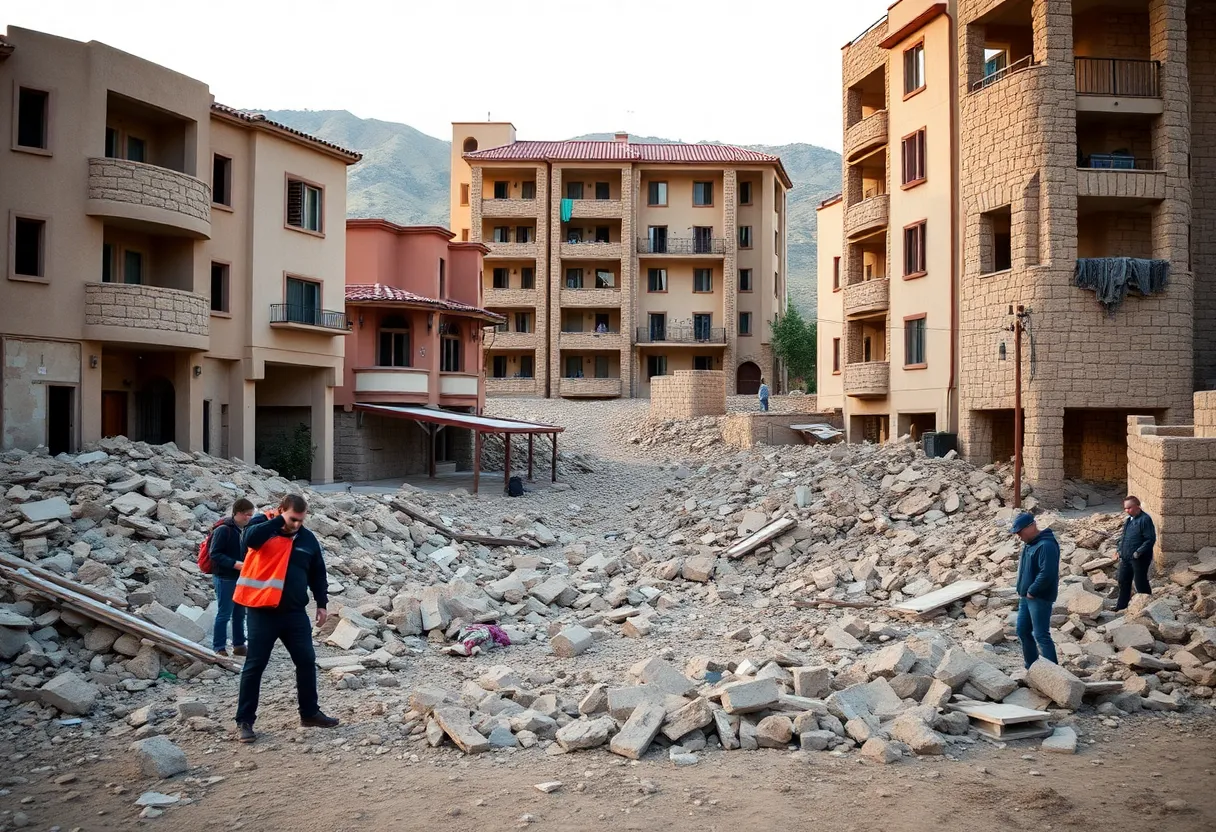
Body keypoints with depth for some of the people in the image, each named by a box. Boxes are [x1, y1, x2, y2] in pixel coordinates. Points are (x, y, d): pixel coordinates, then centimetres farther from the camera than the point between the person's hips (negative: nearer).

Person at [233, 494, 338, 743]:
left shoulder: (308, 538, 7)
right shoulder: (263, 529, -6)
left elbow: (318, 573, 16)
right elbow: (250, 538, -31)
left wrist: (322, 604, 12)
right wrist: (279, 521, -25)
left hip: (295, 612, 5)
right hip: (263, 612, -4)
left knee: (306, 662, 8)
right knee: (255, 665, 1)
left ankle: (310, 713, 23)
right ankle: (244, 721, 10)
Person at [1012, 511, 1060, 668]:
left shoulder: (1046, 545, -21)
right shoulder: (1029, 542, 11)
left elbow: (1047, 574, -27)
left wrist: (1031, 591, -18)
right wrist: (1022, 590, 12)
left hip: (1040, 598, -10)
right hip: (1026, 596, 10)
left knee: (1041, 635, -7)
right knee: (1023, 631, 15)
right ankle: (1031, 667, 26)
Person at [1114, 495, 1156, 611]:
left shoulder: (1145, 520, -17)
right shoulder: (1128, 520, 11)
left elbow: (1151, 539, -19)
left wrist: (1138, 552, -24)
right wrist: (1119, 550, 10)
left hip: (1139, 558, -9)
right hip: (1126, 557, 9)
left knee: (1140, 583, 2)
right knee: (1123, 581, 15)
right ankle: (1122, 606, 27)